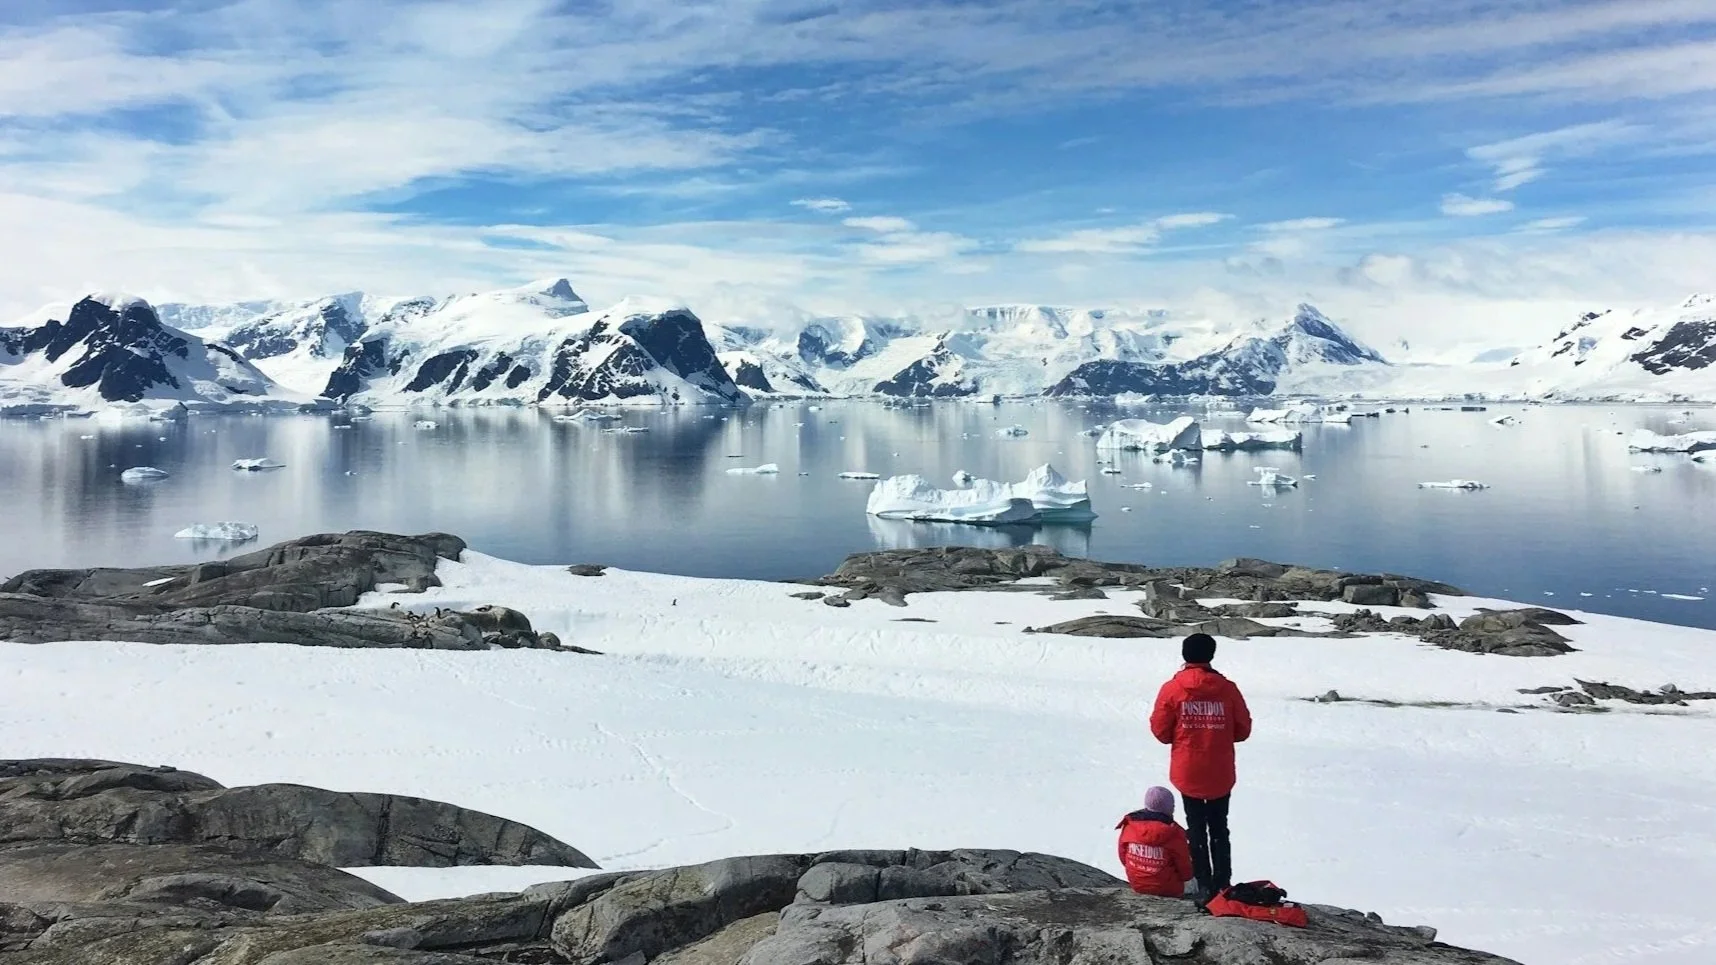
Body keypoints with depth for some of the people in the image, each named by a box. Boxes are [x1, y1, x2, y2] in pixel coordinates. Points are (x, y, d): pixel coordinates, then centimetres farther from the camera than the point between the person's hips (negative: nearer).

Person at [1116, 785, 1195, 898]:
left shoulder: (1129, 826, -12)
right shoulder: (1174, 833, -22)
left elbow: (1123, 858, 3)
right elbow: (1185, 869, -9)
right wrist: (1187, 876, 15)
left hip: (1137, 885, 4)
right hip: (1168, 890, -3)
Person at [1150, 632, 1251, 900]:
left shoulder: (1172, 689, -10)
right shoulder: (1227, 688, -7)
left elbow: (1160, 730, -5)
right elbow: (1243, 729, 2)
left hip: (1187, 773, -1)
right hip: (1221, 774, 1)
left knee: (1196, 829, 12)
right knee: (1219, 829, 16)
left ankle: (1204, 884, 12)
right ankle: (1222, 883, 15)